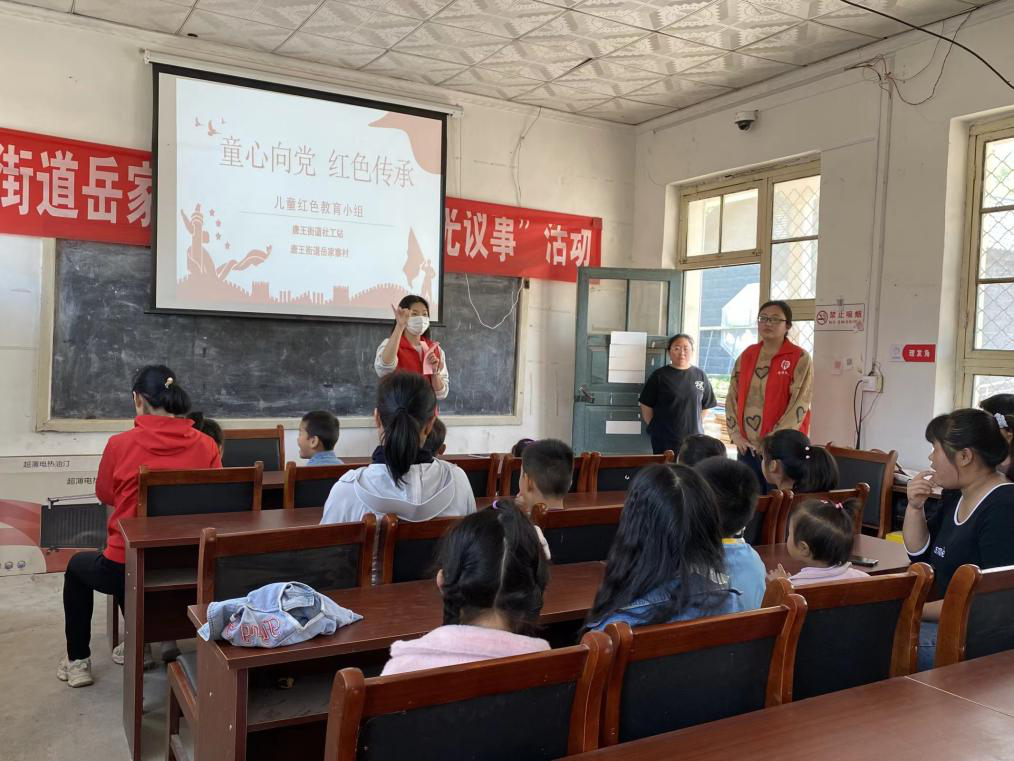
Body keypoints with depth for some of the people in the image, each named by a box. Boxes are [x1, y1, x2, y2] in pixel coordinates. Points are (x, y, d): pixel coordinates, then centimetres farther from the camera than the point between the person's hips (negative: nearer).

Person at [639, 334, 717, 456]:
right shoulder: (659, 376, 0)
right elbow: (646, 406, 4)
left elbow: (706, 406, 12)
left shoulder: (700, 375, 6)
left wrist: (694, 425, 8)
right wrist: (654, 427, 4)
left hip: (694, 439, 2)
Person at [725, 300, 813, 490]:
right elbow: (732, 397, 11)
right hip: (747, 448, 5)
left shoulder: (800, 358, -4)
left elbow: (799, 405, -11)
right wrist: (736, 435, -1)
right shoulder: (747, 355, 11)